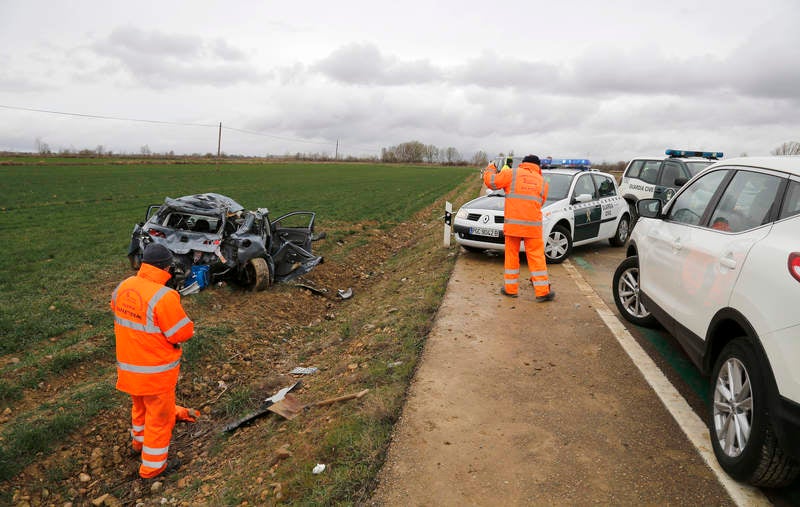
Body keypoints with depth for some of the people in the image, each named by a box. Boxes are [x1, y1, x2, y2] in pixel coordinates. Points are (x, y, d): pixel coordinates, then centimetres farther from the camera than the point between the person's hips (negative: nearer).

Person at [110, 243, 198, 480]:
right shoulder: (163, 296, -29)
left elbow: (120, 321, 10)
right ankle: (153, 465, 26)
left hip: (128, 365, 7)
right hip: (156, 371, -7)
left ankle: (139, 442, 53)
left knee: (140, 407, 30)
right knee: (159, 416, 12)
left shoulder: (122, 288, -5)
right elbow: (183, 333, -23)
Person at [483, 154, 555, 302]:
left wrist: (490, 169, 20)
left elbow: (491, 181, 0)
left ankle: (510, 289, 18)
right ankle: (542, 292, 8)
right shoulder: (542, 182, 12)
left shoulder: (512, 173, 1)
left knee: (511, 255, 11)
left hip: (512, 224, -1)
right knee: (536, 258, 5)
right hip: (533, 226, 1)